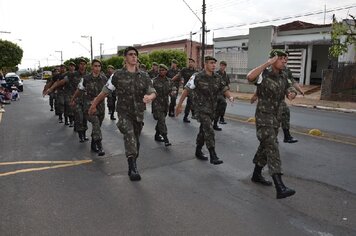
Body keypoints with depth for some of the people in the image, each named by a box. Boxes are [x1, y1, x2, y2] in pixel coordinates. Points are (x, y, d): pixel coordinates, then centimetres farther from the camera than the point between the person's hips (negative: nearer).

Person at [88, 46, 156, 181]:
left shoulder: (144, 76, 3)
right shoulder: (118, 75, -4)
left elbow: (153, 92, 4)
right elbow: (104, 92, 4)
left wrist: (149, 97, -21)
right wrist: (93, 106, 11)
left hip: (139, 113, 4)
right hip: (124, 112, -4)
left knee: (135, 140, 13)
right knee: (129, 135, -28)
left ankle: (132, 168, 32)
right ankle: (133, 168, -31)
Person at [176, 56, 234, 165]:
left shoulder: (217, 77, 3)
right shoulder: (197, 77, -12)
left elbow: (225, 89, 1)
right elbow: (186, 90, -9)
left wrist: (230, 96, -23)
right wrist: (179, 105, -10)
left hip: (212, 109, 6)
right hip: (201, 108, -6)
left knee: (204, 130, 17)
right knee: (209, 130, -17)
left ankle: (198, 151, 33)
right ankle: (213, 156, -13)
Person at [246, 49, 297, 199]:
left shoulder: (283, 76, 8)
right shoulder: (263, 75, -15)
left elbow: (288, 89, 21)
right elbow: (250, 77, -37)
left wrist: (292, 93, -4)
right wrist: (267, 63, -32)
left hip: (275, 117, 9)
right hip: (263, 116, -9)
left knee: (266, 147, 18)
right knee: (272, 148, -17)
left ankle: (256, 175, 35)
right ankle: (280, 188, -21)